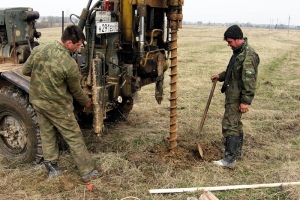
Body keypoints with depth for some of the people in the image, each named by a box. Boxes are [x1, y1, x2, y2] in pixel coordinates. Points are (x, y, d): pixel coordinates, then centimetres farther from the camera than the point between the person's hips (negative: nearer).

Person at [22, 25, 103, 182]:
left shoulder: (38, 50, -8)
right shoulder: (70, 64, -23)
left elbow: (25, 71, 5)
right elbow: (75, 90, -8)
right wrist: (87, 102, 11)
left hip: (37, 100, 6)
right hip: (57, 106, -6)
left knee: (47, 135, 20)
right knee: (74, 138, 5)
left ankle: (52, 168, 30)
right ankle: (88, 172, 14)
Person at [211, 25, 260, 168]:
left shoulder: (248, 55, -20)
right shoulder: (238, 51, 12)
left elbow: (249, 80, -24)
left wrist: (246, 101, -25)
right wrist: (220, 76, 12)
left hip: (237, 97, -11)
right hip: (232, 95, 11)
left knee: (230, 125, -8)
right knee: (236, 124, 20)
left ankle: (230, 159, -3)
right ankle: (236, 151, 36)